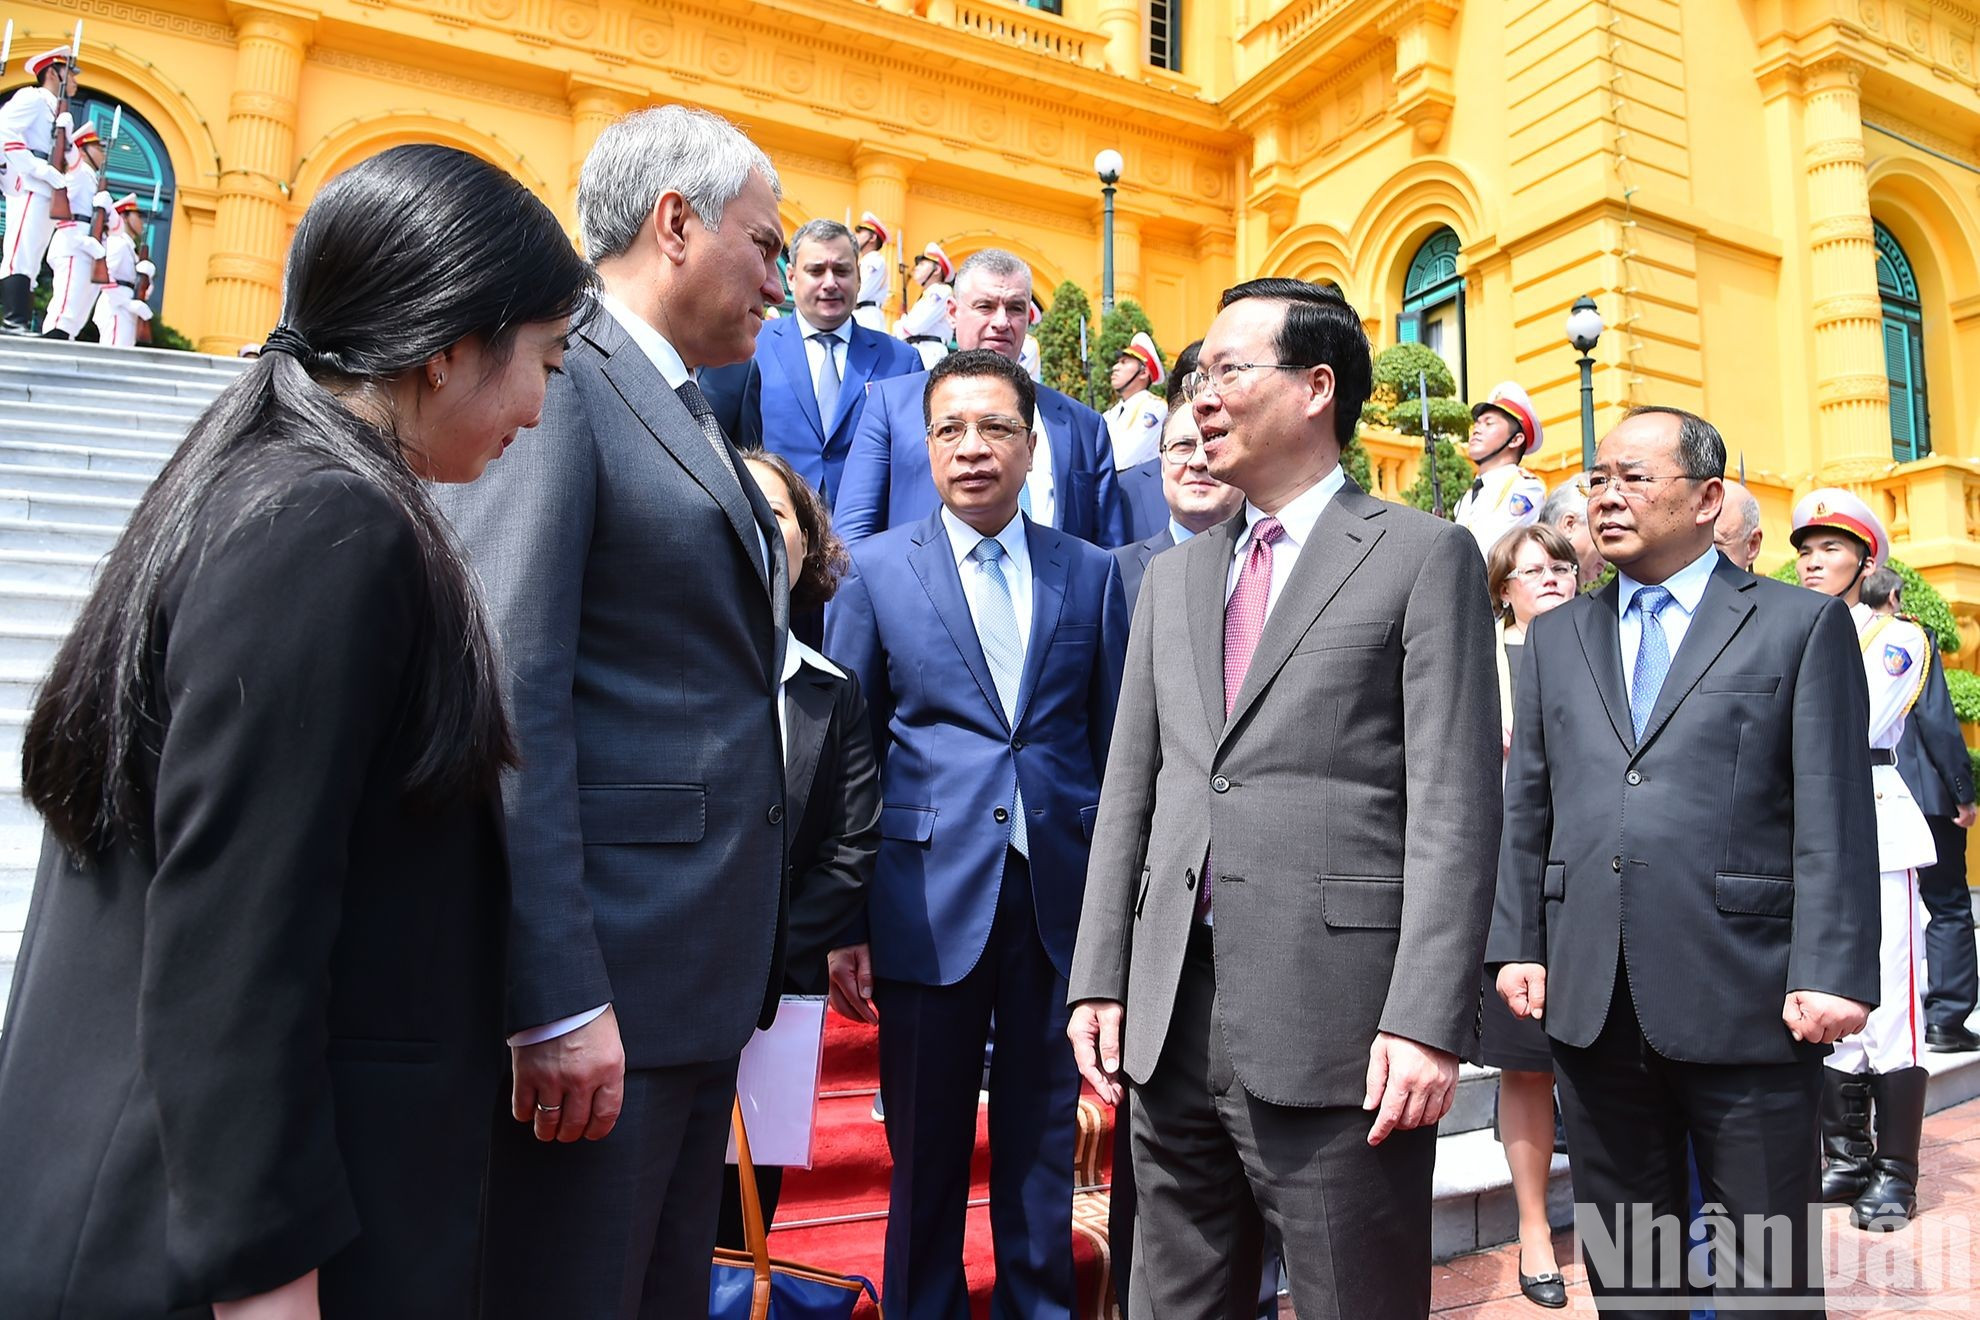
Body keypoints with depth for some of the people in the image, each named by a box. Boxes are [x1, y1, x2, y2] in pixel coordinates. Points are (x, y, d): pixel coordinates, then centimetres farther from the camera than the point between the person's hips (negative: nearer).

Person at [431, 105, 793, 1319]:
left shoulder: (695, 421, 18)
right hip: (600, 983, -9)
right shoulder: (555, 381, -10)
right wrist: (558, 1002, -21)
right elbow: (509, 700, -19)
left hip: (705, 977, 9)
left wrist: (751, 960, 15)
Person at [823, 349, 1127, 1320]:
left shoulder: (1091, 573, 6)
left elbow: (1115, 746, 7)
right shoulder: (876, 569, 2)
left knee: (1042, 1148, 14)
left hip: (1061, 897, 2)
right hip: (930, 900, -1)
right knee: (927, 1154, 11)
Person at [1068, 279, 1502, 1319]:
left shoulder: (1423, 556, 0)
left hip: (1337, 1019, -5)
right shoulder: (1172, 578, 16)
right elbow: (1128, 791, 13)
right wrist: (1098, 980, 7)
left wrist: (1428, 1019, -15)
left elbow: (1454, 804, -8)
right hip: (1170, 1015, 6)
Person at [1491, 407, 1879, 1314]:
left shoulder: (1803, 625, 2)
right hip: (1592, 1001, 4)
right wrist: (1515, 944, 4)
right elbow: (1526, 808, 11)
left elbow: (1834, 816, -5)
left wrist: (1831, 973, -11)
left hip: (1744, 1000, -3)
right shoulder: (1556, 637, 13)